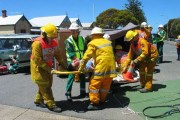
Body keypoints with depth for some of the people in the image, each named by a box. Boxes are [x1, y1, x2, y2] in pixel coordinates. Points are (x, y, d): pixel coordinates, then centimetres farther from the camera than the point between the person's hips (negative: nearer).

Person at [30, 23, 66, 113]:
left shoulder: (54, 42, -2)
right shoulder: (38, 43, -25)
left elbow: (57, 54, 6)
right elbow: (37, 60, -26)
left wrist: (62, 64, -3)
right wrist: (47, 68, -25)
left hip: (47, 67, 8)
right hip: (39, 67, -8)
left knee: (47, 84, 14)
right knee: (44, 85, -5)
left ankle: (38, 100, 31)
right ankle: (51, 105, 0)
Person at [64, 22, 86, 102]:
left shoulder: (81, 39, 6)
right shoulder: (68, 40, -8)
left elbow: (84, 49, 9)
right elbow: (70, 53, -17)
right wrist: (77, 60, -26)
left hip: (81, 61, 5)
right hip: (72, 62, -5)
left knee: (82, 76, 10)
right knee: (71, 77, -6)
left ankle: (83, 91, 23)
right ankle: (68, 93, 2)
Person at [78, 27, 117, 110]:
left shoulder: (93, 43, -2)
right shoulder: (108, 42, 16)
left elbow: (86, 56, -4)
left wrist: (81, 67, 5)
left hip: (101, 68, -7)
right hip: (111, 67, 7)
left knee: (94, 85, 3)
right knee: (105, 85, 16)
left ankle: (95, 103, 4)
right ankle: (102, 100, 27)